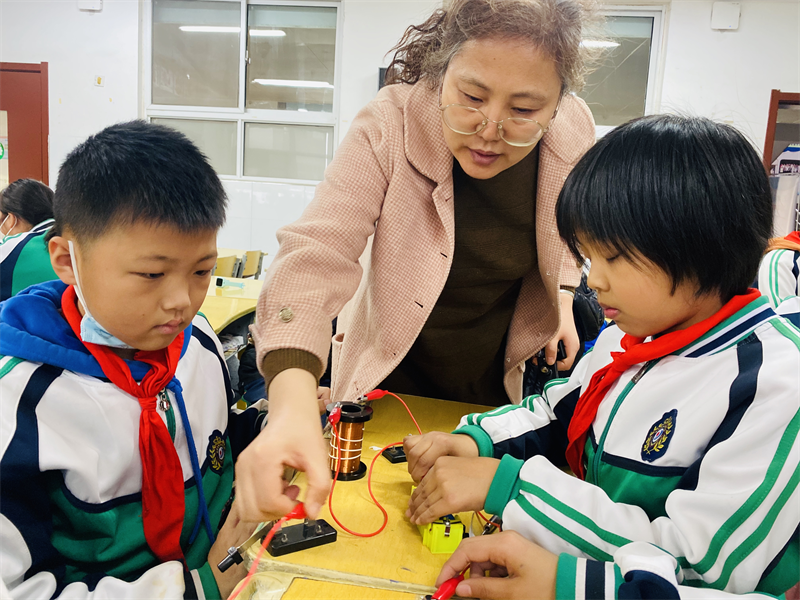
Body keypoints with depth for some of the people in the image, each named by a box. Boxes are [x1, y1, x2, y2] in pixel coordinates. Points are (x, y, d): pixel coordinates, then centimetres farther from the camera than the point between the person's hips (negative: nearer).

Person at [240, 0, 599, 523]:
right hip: (392, 376, -2)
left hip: (497, 380, 3)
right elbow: (315, 256, -39)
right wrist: (293, 406, -54)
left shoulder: (574, 131, -16)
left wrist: (562, 301, -10)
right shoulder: (392, 125, -28)